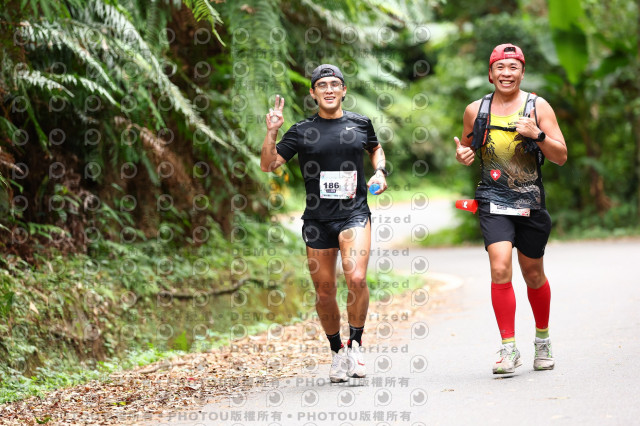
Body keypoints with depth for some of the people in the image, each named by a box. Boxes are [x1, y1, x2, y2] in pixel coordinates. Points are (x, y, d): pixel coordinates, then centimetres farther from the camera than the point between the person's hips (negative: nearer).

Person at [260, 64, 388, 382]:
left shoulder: (360, 124, 7)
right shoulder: (302, 131, 3)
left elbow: (375, 148, 28)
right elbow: (268, 165, -1)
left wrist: (380, 171, 9)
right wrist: (271, 132, -14)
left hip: (354, 214, -1)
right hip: (317, 218, 1)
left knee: (356, 278, -22)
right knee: (324, 291, 6)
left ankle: (355, 344, -4)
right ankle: (336, 351, 26)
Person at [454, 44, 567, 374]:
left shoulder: (538, 107, 0)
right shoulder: (475, 110, 5)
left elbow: (561, 157, -2)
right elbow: (467, 146, 21)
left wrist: (537, 134, -19)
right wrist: (463, 155, -3)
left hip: (531, 201, 0)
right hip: (493, 201, 0)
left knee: (533, 274, 12)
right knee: (500, 268, -18)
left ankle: (543, 340, 35)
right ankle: (508, 348, -12)